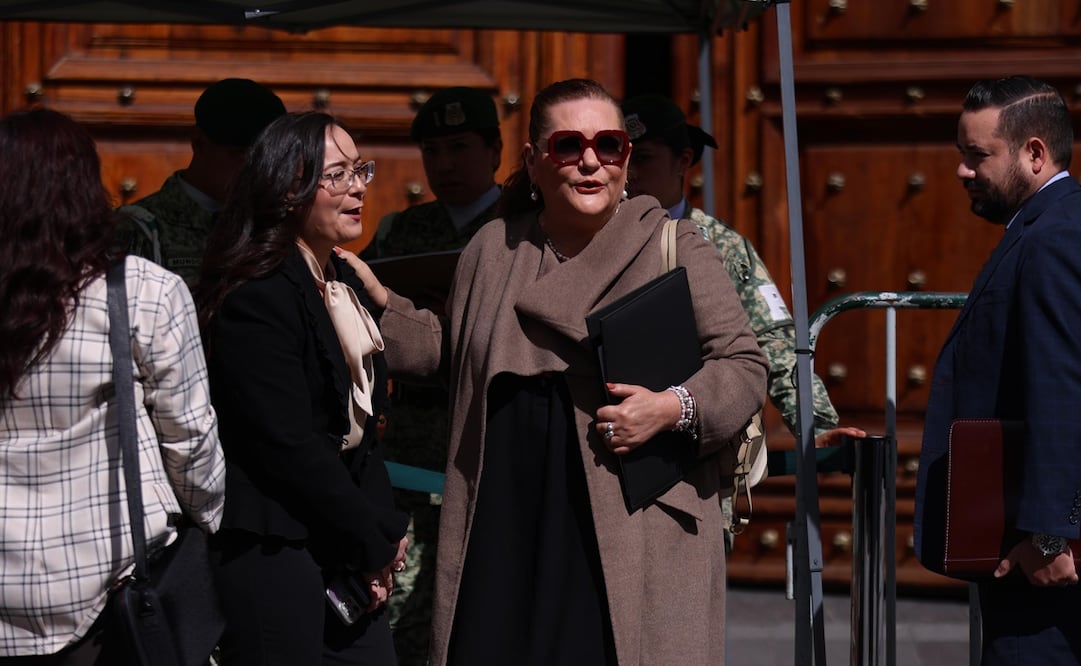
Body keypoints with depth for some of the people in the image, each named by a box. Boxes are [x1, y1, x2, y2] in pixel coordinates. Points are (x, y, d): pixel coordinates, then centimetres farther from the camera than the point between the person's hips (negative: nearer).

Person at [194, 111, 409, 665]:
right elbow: (288, 447, -20)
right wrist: (375, 542, -11)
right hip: (272, 553, -9)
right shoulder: (257, 298, -16)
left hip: (345, 552, 9)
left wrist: (385, 530, 1)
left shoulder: (343, 284, 13)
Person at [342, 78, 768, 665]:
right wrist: (378, 302, 17)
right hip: (506, 529, 4)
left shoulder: (673, 247, 2)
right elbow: (450, 351, 28)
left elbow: (744, 365, 1)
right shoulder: (492, 249, 14)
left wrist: (676, 407, -16)